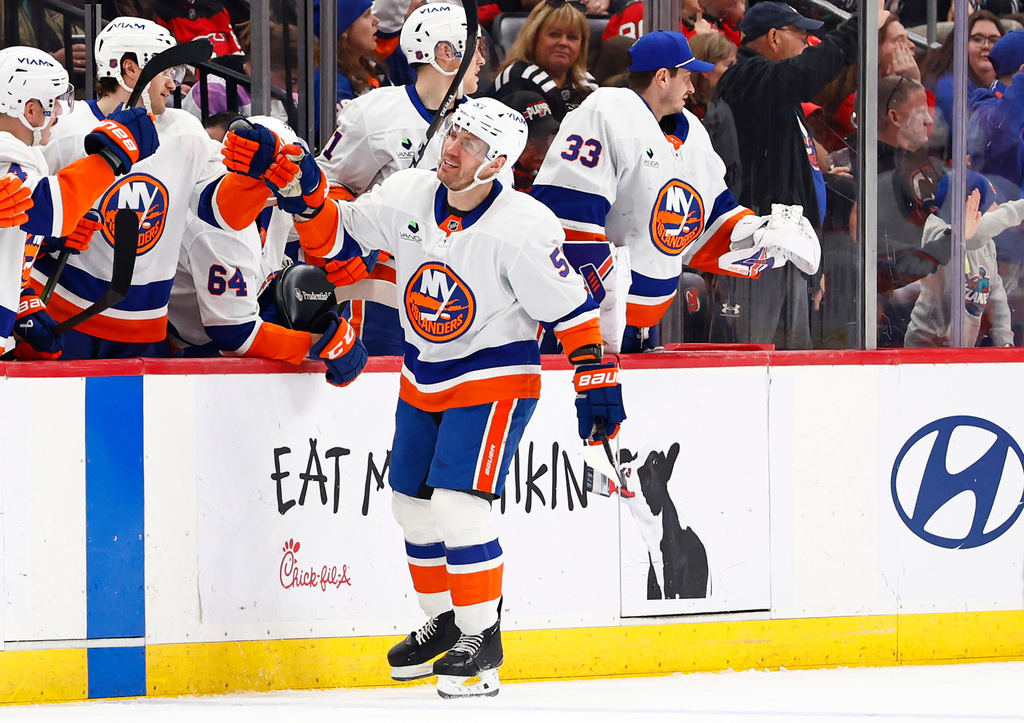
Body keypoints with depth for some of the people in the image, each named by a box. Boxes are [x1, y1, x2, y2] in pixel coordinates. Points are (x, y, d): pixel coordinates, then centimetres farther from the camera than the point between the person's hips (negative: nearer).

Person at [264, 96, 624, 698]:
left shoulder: (524, 227, -22)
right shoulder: (407, 197, -7)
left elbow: (571, 306, -16)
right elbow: (338, 238, 3)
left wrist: (597, 379, -18)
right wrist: (308, 197, -16)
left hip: (495, 379, -7)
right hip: (424, 378, 7)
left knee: (459, 506, -16)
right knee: (413, 504, 13)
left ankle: (482, 640, -3)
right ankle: (445, 623, 32)